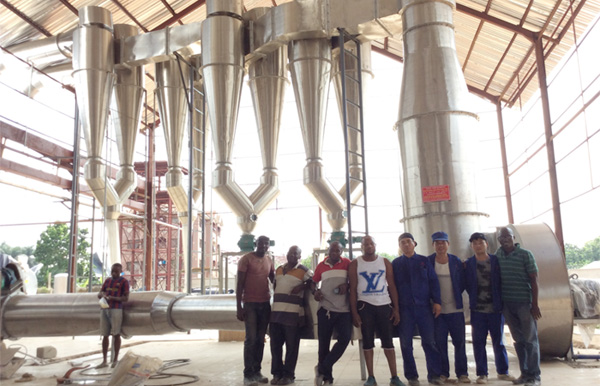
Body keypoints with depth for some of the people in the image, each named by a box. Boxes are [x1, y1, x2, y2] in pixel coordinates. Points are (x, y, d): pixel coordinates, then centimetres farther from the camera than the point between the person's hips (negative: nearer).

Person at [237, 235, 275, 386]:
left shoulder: (269, 260, 10)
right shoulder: (246, 259, -6)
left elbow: (274, 281, 17)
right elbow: (239, 284, -8)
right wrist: (239, 307, -12)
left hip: (265, 303, 5)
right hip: (250, 303, -5)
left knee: (260, 339, 6)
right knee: (251, 339, -8)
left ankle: (257, 371, 13)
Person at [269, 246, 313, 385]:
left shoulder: (304, 271, -2)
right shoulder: (279, 269, 15)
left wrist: (301, 287, -14)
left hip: (293, 313, -5)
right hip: (276, 312, 5)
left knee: (291, 346, 2)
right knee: (275, 345, 7)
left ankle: (288, 374, 11)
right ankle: (277, 373, 18)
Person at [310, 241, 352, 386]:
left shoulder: (347, 263, 1)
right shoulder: (321, 266, 6)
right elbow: (313, 282, 17)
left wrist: (346, 285, -14)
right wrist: (315, 291, -3)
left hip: (344, 310, -1)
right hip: (325, 309, 1)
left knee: (345, 338, -13)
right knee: (324, 343, 4)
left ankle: (322, 369, 1)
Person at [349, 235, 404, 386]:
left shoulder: (385, 262, 6)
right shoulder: (355, 264, 2)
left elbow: (392, 286, 5)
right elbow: (353, 289, 1)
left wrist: (396, 309, -2)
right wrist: (354, 312, -6)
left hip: (385, 305, 1)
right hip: (365, 306, -1)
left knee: (388, 342, 2)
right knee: (367, 342, 4)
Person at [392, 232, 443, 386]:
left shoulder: (424, 261, 8)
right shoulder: (395, 263, 7)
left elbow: (433, 281, 4)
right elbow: (392, 286, 6)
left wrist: (437, 302, -4)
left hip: (424, 306, 0)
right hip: (404, 308, 0)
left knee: (429, 341, 0)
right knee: (406, 343, 4)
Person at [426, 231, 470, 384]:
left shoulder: (456, 261, 3)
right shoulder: (428, 262, -1)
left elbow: (462, 283, 9)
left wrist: (456, 296, 1)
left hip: (455, 308, 1)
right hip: (437, 309, -1)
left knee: (459, 341, 4)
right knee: (440, 342, 4)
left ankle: (462, 373, 15)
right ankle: (443, 373, 14)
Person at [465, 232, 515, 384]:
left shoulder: (496, 261, 3)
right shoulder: (468, 264, 3)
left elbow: (502, 281, 5)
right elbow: (467, 285, 5)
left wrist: (500, 301, -1)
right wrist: (474, 300, -3)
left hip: (495, 308, 0)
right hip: (478, 309, 0)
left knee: (498, 341, 10)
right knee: (478, 342, 3)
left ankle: (502, 371, 22)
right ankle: (482, 373, 12)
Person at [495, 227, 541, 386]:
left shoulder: (525, 254, -6)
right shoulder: (497, 255, 6)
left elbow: (534, 280, -6)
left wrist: (535, 304, -10)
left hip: (524, 303, -4)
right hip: (507, 304, 4)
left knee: (530, 339, 2)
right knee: (518, 340, 11)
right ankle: (525, 373, 20)